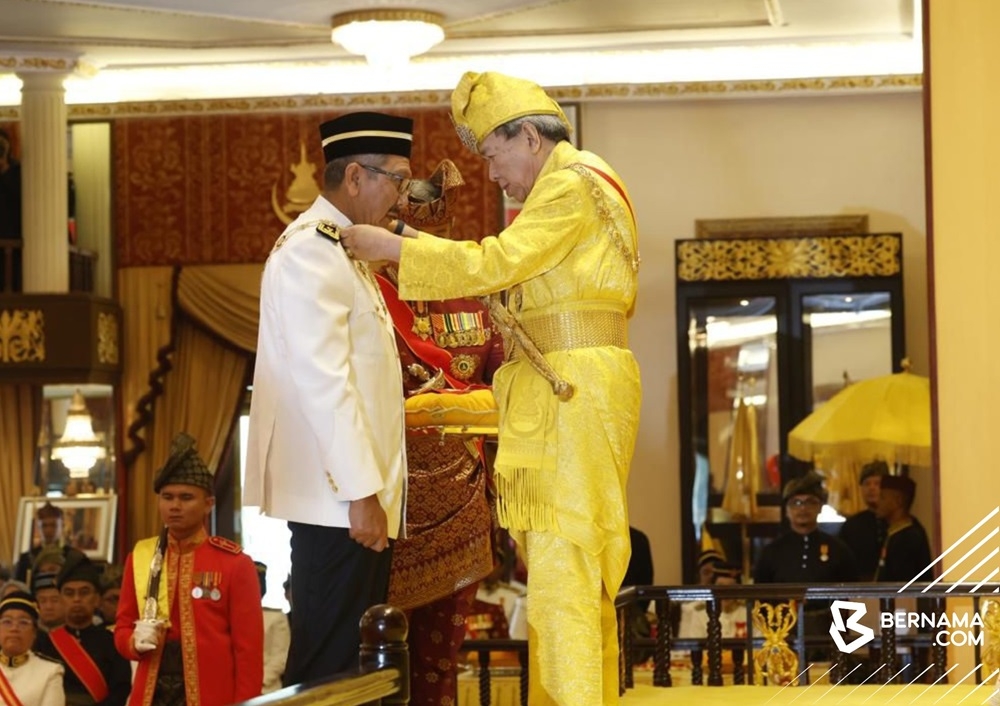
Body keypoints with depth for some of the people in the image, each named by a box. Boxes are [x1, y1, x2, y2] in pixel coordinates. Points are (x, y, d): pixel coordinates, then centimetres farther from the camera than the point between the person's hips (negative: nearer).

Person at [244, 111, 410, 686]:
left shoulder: (342, 249, 19)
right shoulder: (310, 249, -12)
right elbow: (322, 381, -19)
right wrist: (361, 492, -21)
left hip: (360, 491, 10)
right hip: (336, 495, -10)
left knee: (361, 661, 11)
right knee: (330, 665, -8)